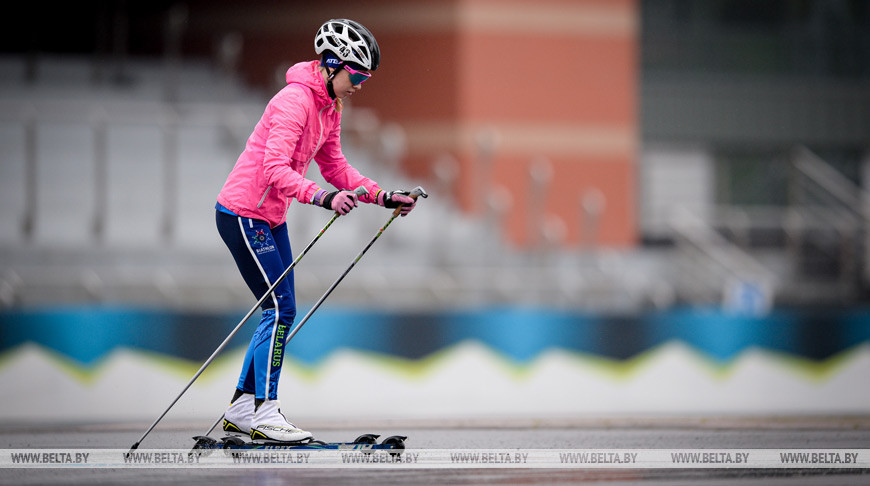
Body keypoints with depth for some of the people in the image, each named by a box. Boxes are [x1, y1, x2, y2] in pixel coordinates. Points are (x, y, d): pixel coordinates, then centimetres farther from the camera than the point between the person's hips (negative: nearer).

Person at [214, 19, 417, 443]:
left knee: (280, 312, 8)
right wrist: (322, 197, -43)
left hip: (272, 218, 10)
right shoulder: (295, 100, -21)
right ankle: (263, 411, -6)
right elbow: (276, 170, -30)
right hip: (244, 213, -10)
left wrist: (384, 196, 9)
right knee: (280, 310, -10)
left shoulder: (329, 108, 9)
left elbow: (335, 168, 17)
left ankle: (242, 408, 14)